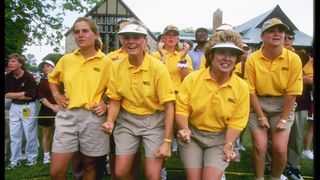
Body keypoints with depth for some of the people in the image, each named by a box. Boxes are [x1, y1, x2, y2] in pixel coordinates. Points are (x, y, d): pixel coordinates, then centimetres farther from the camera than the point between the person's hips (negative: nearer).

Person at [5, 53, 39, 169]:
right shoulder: (8, 77, 0)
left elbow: (30, 96, -16)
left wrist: (14, 95, -7)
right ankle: (15, 160, 21)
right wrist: (23, 93, -12)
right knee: (14, 135, 10)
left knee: (30, 135, 4)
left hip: (28, 107, -5)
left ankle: (32, 158, 20)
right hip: (14, 107, 5)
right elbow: (6, 95, -2)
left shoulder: (29, 77, -14)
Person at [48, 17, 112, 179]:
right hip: (67, 115, 2)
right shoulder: (66, 59, 6)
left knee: (89, 165, 13)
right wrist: (56, 95, 9)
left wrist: (106, 105, -8)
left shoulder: (106, 62, -2)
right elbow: (52, 79, 24)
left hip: (93, 117, -2)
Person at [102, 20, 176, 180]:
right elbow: (115, 100, 5)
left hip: (154, 121, -3)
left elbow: (169, 106, -14)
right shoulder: (116, 66, -5)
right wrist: (110, 121, -14)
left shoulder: (158, 67, -16)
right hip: (127, 120, 3)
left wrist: (167, 141, -16)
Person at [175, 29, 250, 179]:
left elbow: (236, 121, -5)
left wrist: (228, 145, -16)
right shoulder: (192, 79, -9)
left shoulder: (242, 87, -7)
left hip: (220, 138, 0)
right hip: (192, 135, 0)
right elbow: (181, 109, -7)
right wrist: (185, 129, -23)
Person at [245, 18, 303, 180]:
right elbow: (251, 91, -6)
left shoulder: (293, 59, -9)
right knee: (260, 147, -6)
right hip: (258, 105, 0)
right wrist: (261, 116, -8)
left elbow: (292, 92, -8)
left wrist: (283, 119, -9)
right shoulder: (252, 59, -10)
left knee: (280, 149, -5)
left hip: (283, 106, 1)